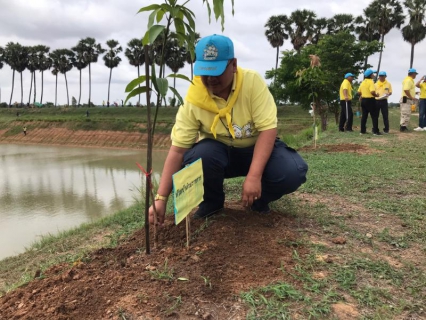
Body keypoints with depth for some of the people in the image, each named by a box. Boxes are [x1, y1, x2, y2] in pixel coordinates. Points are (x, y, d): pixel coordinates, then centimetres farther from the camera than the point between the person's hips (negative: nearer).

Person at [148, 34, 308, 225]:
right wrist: (161, 198, -25)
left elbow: (268, 129, -25)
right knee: (198, 155, -33)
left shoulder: (252, 81, -22)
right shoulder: (193, 101, -20)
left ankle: (259, 199, 5)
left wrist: (254, 176, -35)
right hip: (218, 152, 1)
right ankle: (212, 202, -2)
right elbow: (177, 150, -19)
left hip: (258, 148, 0)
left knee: (293, 172, -28)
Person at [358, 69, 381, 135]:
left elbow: (359, 92, 12)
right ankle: (375, 131, -3)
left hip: (363, 100, 8)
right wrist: (376, 95, -7)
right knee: (374, 116, -1)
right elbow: (372, 92, -25)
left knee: (364, 115, 12)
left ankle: (363, 130, 14)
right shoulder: (371, 82, -14)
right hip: (370, 100, -7)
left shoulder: (363, 82, 9)